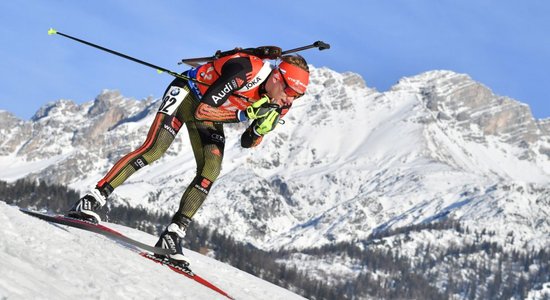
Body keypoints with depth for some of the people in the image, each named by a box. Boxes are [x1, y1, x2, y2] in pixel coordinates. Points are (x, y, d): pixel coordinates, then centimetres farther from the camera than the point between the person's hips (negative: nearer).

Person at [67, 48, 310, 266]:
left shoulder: (279, 105, -14)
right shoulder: (245, 70, -36)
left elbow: (247, 142, -2)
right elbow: (202, 110, -35)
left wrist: (262, 127, -23)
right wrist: (245, 114, -40)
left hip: (210, 117, 7)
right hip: (188, 94, -7)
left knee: (210, 172, -12)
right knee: (154, 149, -24)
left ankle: (172, 235, -6)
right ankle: (91, 201, -24)